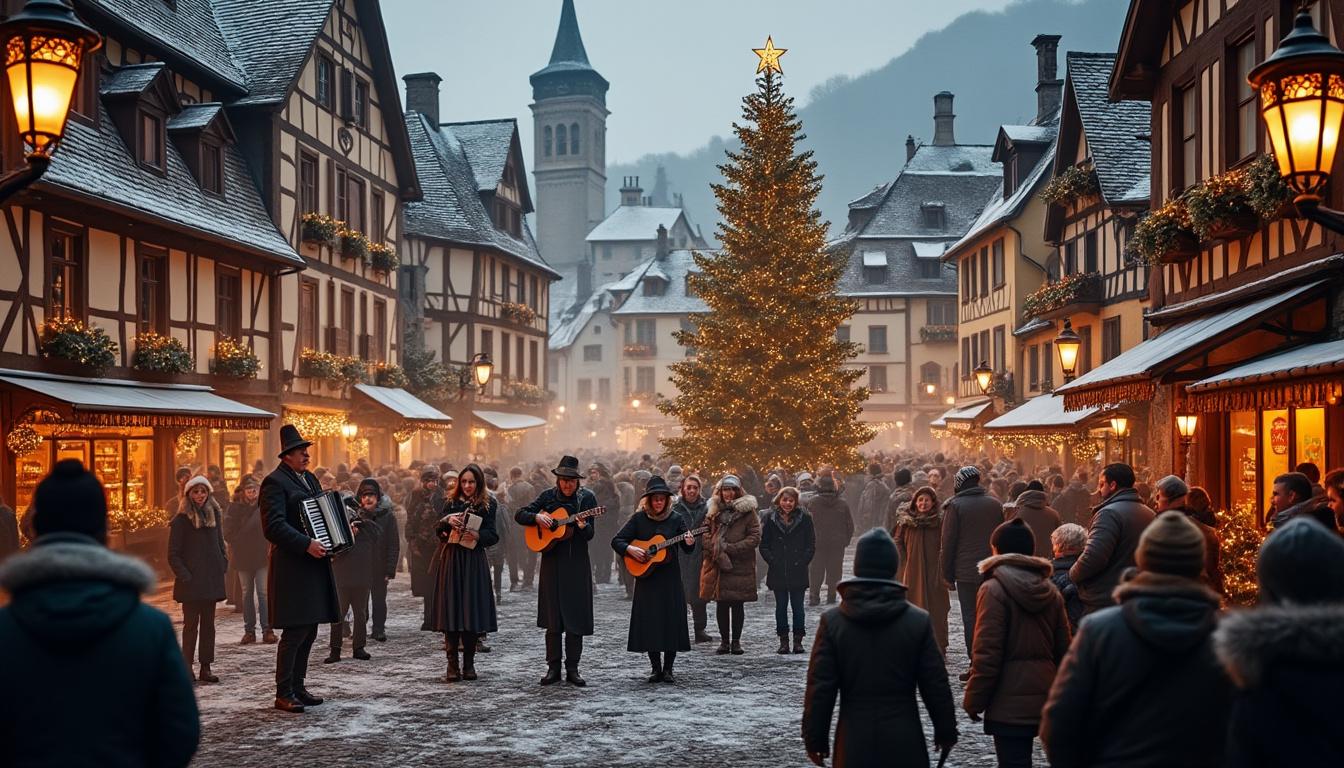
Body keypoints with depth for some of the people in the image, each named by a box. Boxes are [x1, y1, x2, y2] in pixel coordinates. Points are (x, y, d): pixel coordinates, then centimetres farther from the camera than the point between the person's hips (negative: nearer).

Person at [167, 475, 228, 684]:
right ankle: (187, 668, 2)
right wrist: (185, 576, -13)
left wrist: (222, 568, 5)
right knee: (191, 624, -2)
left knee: (208, 624, 7)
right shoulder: (181, 520, -6)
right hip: (191, 582, -5)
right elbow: (173, 554, -6)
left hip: (212, 579, 5)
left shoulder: (214, 514, 8)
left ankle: (205, 667, 12)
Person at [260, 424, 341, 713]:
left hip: (314, 565, 9)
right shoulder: (275, 482, -10)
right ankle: (284, 694, 1)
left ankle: (298, 687, 21)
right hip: (292, 567, -9)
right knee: (294, 632, -7)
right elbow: (274, 525, -20)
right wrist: (306, 544, -26)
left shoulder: (309, 478, 18)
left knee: (309, 630, 12)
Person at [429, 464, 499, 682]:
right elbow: (437, 531, 6)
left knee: (472, 610, -2)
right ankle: (452, 665, 1)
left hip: (473, 562, -1)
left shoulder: (488, 505, 4)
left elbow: (492, 535, -2)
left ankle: (469, 664, 10)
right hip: (450, 559, 1)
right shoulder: (453, 502, 10)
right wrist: (447, 521, -14)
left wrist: (477, 535, -20)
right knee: (451, 609, -3)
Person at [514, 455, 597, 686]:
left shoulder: (586, 498, 0)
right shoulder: (548, 496, 3)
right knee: (552, 617, 3)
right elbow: (519, 515, 4)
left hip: (577, 563, -1)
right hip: (552, 561, 1)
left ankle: (572, 669, 8)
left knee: (576, 616, 0)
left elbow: (590, 535, -4)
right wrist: (537, 517, -14)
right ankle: (553, 668, 10)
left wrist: (584, 526, -26)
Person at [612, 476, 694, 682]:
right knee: (649, 622, 0)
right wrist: (630, 549, -16)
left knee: (672, 622, -3)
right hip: (646, 576, 0)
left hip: (670, 578, 0)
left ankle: (668, 669, 6)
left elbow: (687, 549, 3)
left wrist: (689, 543, -19)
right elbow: (616, 541, 2)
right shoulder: (639, 518, 1)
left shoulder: (676, 519, 2)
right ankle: (656, 669, 9)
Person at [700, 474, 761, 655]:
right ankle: (724, 640, 13)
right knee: (721, 604, 4)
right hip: (717, 565, 3)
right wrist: (717, 551, -8)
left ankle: (736, 641, 11)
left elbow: (755, 538, -6)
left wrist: (730, 548, -12)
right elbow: (706, 535, 10)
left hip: (740, 565, -3)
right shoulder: (713, 511, 11)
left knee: (737, 604, 3)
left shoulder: (748, 511, 0)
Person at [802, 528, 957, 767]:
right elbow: (936, 685, 0)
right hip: (905, 747, 0)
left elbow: (820, 687, -4)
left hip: (853, 746, 0)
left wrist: (815, 738, 5)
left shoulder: (832, 622, -5)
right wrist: (946, 731, 13)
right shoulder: (919, 622, -5)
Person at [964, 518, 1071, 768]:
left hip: (1009, 703, -7)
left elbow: (986, 654, -15)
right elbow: (1063, 650, 12)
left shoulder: (994, 590, -11)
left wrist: (973, 700, -8)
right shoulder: (1050, 591, 9)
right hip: (1043, 698, 7)